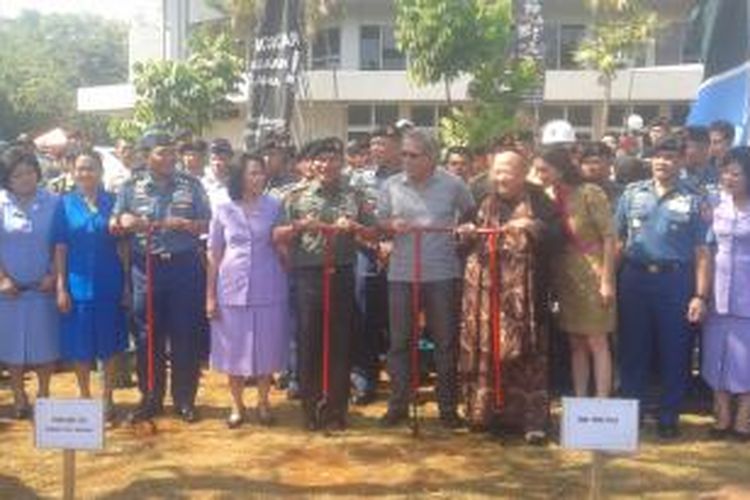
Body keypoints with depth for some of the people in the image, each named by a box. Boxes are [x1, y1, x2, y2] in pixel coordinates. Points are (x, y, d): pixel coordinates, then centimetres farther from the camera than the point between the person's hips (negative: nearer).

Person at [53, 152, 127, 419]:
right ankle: (84, 397, 23)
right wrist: (61, 287, -6)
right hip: (78, 284, 0)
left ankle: (107, 398, 23)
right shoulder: (66, 204, 1)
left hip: (109, 284, 0)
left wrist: (127, 283, 0)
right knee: (80, 345, 7)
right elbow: (60, 248, -1)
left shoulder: (112, 202, 2)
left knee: (109, 344, 9)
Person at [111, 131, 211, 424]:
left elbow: (208, 224, 3)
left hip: (185, 266, 0)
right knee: (148, 336, 7)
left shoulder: (191, 185, 4)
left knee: (185, 334, 4)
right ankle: (150, 399, 20)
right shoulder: (131, 187, 6)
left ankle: (184, 400, 17)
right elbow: (114, 225, 6)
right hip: (146, 268, 1)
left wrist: (186, 225, -16)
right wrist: (123, 222, -16)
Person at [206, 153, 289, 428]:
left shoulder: (274, 206, 2)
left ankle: (263, 402, 23)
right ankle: (237, 405, 21)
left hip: (268, 288, 0)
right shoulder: (223, 210, 3)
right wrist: (210, 295, 2)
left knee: (267, 348, 6)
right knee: (234, 349, 6)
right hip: (232, 287, 0)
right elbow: (214, 255, 5)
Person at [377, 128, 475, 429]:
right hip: (401, 273, 2)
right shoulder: (391, 185, 4)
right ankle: (398, 405, 18)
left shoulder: (452, 184, -1)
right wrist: (392, 225, -12)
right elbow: (379, 223, 8)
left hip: (442, 273, -2)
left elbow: (471, 214, 12)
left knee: (446, 341, 4)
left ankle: (448, 406, 16)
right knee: (399, 341, 6)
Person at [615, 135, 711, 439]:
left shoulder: (694, 201, 2)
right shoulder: (632, 193, 7)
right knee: (632, 349, 9)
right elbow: (617, 239, 6)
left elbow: (701, 252, -1)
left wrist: (700, 295, -8)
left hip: (676, 282, -1)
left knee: (674, 353, 6)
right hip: (634, 279, 1)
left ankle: (669, 418, 19)